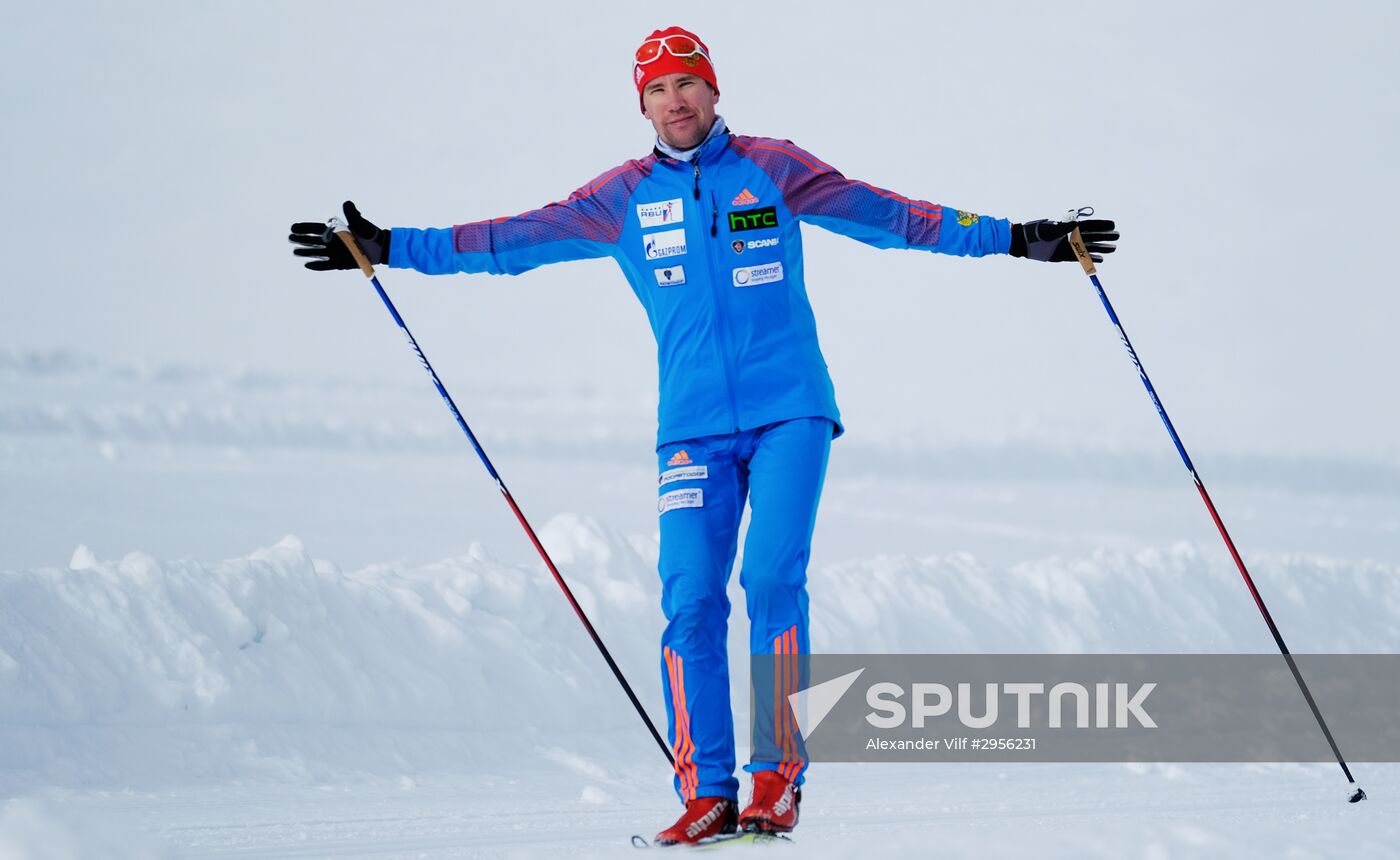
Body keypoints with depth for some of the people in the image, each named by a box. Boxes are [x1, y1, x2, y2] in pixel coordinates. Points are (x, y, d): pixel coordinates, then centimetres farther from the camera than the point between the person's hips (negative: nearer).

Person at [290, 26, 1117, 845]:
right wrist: (388, 248, 6)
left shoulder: (771, 169, 6)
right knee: (692, 600, -9)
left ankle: (780, 777, -11)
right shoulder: (624, 198, 10)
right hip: (694, 429, 2)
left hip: (791, 412, -2)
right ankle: (707, 791, -5)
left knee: (773, 579, -16)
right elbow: (515, 239, 11)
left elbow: (888, 215, 7)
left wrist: (1016, 238, 4)